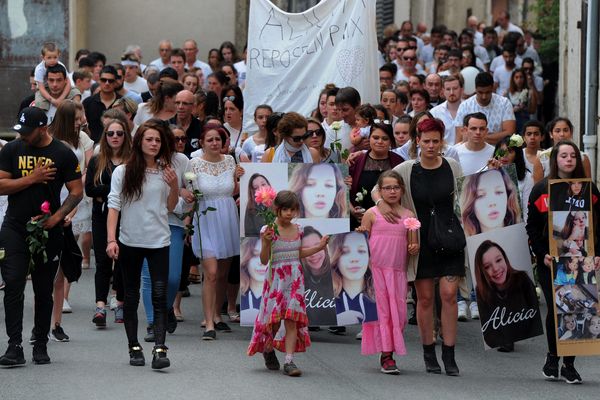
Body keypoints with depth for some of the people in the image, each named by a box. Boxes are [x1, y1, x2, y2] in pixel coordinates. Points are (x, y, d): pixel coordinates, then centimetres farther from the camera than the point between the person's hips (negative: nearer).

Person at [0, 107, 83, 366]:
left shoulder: (63, 155, -4)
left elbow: (76, 192, -3)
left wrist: (55, 218, -15)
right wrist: (32, 178, -13)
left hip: (49, 232, -1)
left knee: (44, 290, 7)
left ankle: (41, 345, 19)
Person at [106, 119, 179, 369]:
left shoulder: (166, 172, 6)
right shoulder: (123, 172, -2)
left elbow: (170, 208, 13)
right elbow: (113, 206, -5)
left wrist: (174, 186, -5)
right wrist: (111, 239, -14)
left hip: (159, 241, 1)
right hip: (130, 242, -1)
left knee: (160, 296, -10)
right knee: (131, 297, 8)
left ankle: (160, 349, -17)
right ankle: (134, 348, 17)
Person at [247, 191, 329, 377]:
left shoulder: (297, 230, 7)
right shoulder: (268, 230, -8)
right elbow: (264, 260, -8)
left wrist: (319, 247, 17)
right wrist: (266, 242, -24)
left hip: (295, 279, 3)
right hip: (276, 279, -3)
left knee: (292, 319, -6)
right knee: (274, 318, 0)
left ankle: (289, 361, -8)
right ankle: (268, 349, 29)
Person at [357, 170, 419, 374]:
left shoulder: (409, 216, 9)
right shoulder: (372, 214, 3)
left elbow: (410, 246, 15)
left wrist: (414, 249, -6)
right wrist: (360, 236, -14)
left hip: (398, 271, 3)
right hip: (376, 268, -3)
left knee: (398, 311, 0)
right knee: (381, 310, -3)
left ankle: (391, 350, 10)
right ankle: (386, 355, -1)